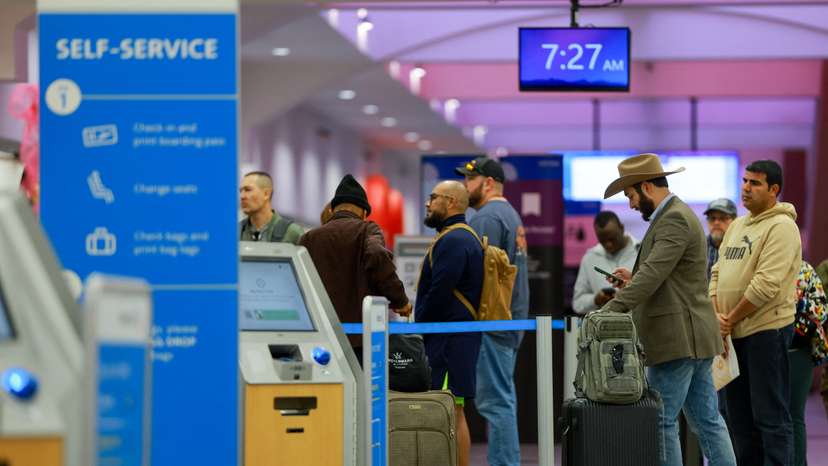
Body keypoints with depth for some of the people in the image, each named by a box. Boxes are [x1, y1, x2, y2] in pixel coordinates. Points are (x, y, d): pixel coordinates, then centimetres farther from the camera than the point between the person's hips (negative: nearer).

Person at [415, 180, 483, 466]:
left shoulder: (452, 241, -14)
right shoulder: (465, 237, 21)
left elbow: (439, 292, -21)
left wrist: (418, 325, -10)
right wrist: (422, 324, 17)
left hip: (448, 339, -11)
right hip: (458, 336, 11)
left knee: (451, 411, -11)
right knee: (453, 411, 12)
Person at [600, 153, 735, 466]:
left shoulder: (674, 220, -14)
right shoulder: (678, 215, 18)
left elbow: (652, 275, -24)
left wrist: (609, 312, -27)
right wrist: (635, 279, 12)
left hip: (677, 341, -10)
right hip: (693, 340, 10)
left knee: (661, 422, -6)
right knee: (707, 421, 10)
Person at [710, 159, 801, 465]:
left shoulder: (781, 227, -12)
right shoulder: (737, 225, 16)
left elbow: (766, 285, -20)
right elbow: (718, 272, 15)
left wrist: (731, 320, -13)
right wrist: (716, 315, -1)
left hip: (766, 330, -9)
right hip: (734, 335, 9)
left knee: (771, 416, -6)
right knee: (739, 414, 14)